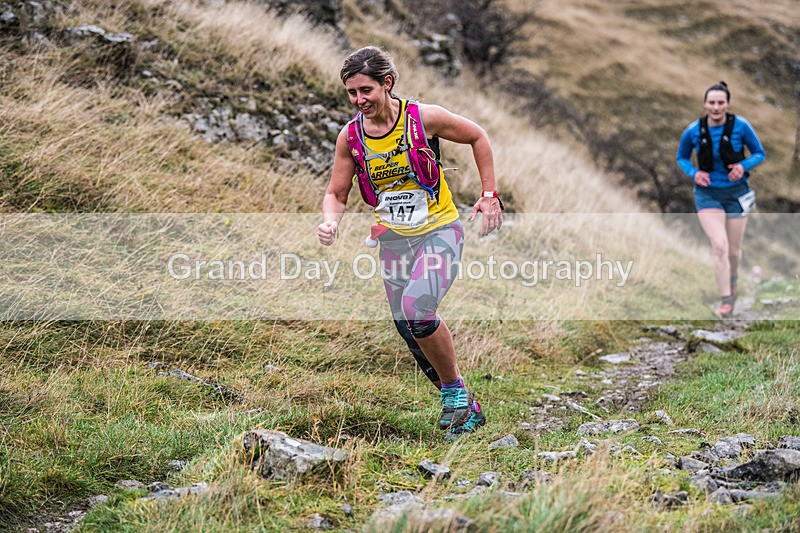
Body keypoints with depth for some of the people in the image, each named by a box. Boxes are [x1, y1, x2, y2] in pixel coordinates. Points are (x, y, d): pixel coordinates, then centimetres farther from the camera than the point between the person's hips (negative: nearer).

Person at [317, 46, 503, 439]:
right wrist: (330, 221, -18)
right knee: (407, 328, 8)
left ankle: (455, 390, -4)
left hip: (439, 230, -5)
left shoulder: (424, 118, -15)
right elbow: (336, 193, 4)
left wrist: (490, 195, -1)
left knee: (416, 308, -27)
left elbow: (477, 136, 1)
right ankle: (466, 409, 27)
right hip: (394, 239, 5)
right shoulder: (350, 136, -6)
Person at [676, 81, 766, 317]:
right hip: (708, 193, -1)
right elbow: (682, 157, 7)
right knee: (719, 246, -17)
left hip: (736, 193, 1)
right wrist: (694, 173, -13)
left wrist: (743, 166, -21)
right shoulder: (693, 131, -10)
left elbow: (759, 153, -1)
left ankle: (732, 279, 46)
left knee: (733, 249, 12)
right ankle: (726, 300, -8)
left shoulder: (741, 126, -14)